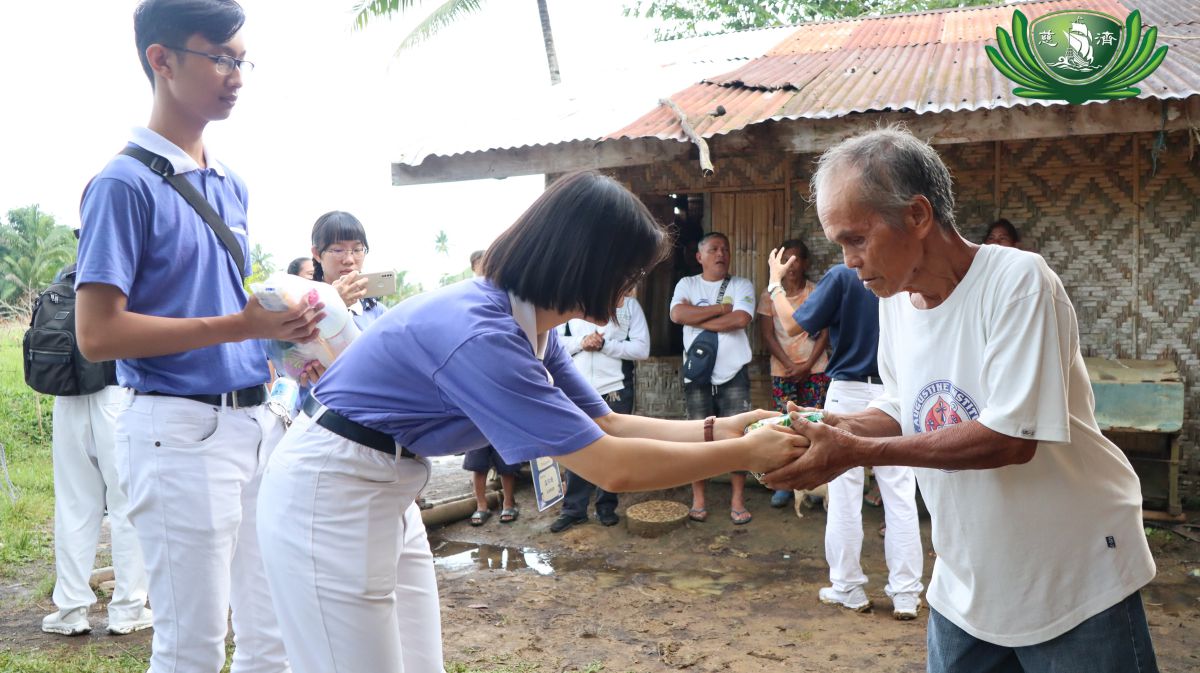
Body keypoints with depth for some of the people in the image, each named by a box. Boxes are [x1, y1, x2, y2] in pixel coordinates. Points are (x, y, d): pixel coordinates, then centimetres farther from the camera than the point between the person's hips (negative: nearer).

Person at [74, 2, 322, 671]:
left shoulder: (232, 184, 13)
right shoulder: (126, 183, -9)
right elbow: (98, 333, -15)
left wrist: (283, 323, 1)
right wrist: (238, 325, -20)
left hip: (257, 420, 7)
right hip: (182, 431, -7)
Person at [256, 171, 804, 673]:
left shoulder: (529, 324, 1)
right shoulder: (480, 335, -29)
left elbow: (606, 424, 6)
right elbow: (611, 467, -28)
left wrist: (717, 429, -3)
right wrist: (744, 454, -20)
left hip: (386, 494, 9)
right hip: (329, 499, -9)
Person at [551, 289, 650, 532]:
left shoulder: (629, 303, 0)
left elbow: (642, 348, -7)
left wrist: (604, 344, -15)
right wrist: (581, 343, -13)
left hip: (616, 390, -1)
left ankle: (606, 507, 20)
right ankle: (573, 509, 13)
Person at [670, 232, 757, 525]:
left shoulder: (742, 285, 4)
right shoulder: (687, 284, 7)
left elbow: (741, 319, -14)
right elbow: (677, 315, -12)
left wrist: (697, 318, -9)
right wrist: (721, 307, -11)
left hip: (734, 373, 0)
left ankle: (738, 500, 8)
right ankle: (698, 500, 13)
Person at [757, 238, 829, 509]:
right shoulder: (770, 293, 2)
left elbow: (825, 333, 0)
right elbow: (767, 335, 0)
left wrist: (806, 366, -9)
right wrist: (789, 364, -10)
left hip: (815, 369, 0)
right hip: (782, 371, 0)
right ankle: (785, 483, 7)